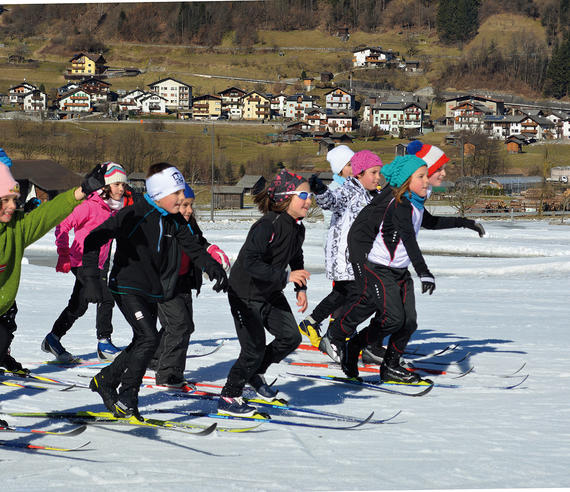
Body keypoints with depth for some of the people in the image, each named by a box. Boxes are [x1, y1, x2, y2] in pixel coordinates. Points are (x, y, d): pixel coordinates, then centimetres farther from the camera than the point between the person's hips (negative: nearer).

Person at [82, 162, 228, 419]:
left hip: (152, 292, 8)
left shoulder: (175, 221, 3)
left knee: (143, 343, 13)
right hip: (127, 288, -8)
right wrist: (91, 277, -25)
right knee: (149, 339, -20)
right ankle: (126, 399, -10)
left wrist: (214, 269, -11)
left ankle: (105, 380, 34)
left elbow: (194, 247, 9)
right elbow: (94, 239, -18)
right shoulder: (134, 215, -18)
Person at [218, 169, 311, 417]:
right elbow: (250, 262, -34)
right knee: (254, 349, -8)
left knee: (291, 336, 3)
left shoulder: (297, 228, 0)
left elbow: (296, 258, 19)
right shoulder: (268, 226, -27)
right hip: (246, 294, -8)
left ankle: (255, 373, 25)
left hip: (272, 294, 8)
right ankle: (228, 398, 8)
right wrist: (285, 276, -33)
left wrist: (301, 288, 8)